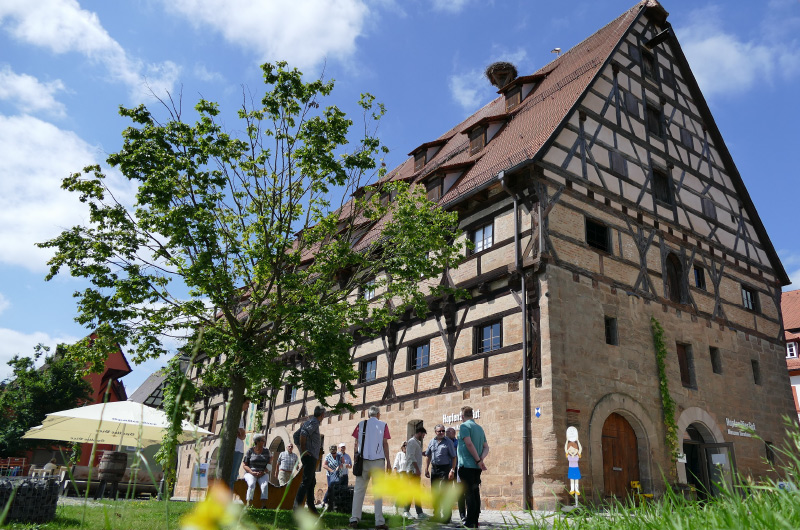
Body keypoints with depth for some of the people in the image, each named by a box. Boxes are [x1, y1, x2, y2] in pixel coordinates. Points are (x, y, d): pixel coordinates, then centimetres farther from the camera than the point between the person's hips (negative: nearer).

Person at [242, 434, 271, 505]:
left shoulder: (266, 451, 9)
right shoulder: (250, 451, 2)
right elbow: (245, 465, 1)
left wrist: (263, 472, -12)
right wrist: (252, 472, -15)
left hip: (263, 474, 2)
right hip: (250, 473, -1)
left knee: (265, 485, -30)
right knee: (252, 484, -34)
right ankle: (249, 506, -38)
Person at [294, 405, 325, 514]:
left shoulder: (310, 422, 18)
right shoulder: (314, 423, -10)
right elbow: (303, 433, -25)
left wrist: (301, 450, 17)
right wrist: (303, 450, -18)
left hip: (311, 457, 10)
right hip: (310, 456, -10)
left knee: (312, 482, 12)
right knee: (306, 481, -11)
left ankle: (311, 507, 16)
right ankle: (297, 505, -13)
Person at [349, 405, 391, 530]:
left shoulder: (361, 424, 9)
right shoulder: (383, 425, 6)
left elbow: (356, 444, 6)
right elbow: (385, 444, 0)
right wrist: (388, 462, 3)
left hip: (362, 460, 2)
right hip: (378, 460, -1)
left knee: (359, 490, 7)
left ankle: (354, 519, 1)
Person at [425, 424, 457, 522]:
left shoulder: (448, 442, -4)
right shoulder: (432, 442, 10)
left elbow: (454, 457, -6)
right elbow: (428, 456, 18)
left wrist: (452, 470, -13)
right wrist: (426, 469, 12)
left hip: (445, 469, -5)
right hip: (434, 469, 5)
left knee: (443, 492, -12)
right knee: (434, 492, 11)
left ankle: (446, 516, -6)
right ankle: (436, 515, 24)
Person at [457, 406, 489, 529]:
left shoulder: (464, 426, -7)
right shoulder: (479, 428, 16)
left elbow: (469, 444, -19)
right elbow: (486, 447, 13)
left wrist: (478, 460, -13)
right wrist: (481, 459, -2)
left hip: (466, 465, -7)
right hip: (476, 467, 7)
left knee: (469, 493, -6)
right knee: (475, 493, 10)